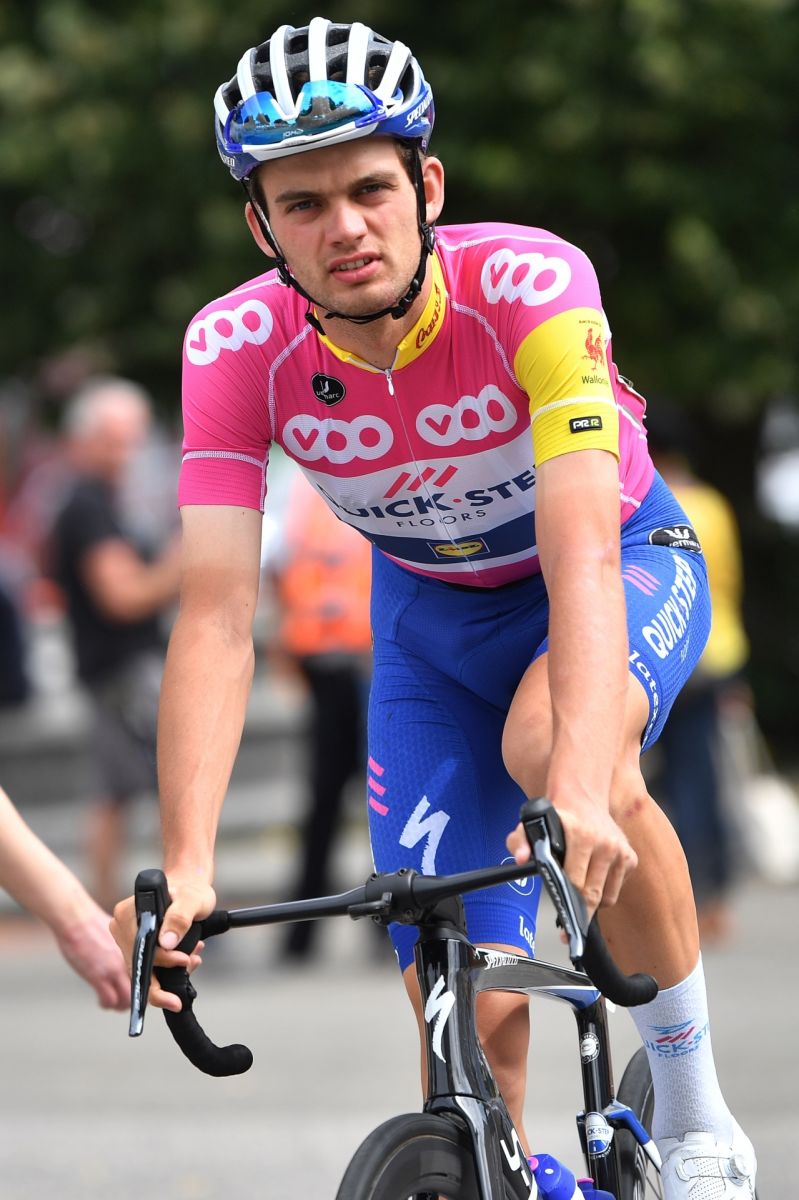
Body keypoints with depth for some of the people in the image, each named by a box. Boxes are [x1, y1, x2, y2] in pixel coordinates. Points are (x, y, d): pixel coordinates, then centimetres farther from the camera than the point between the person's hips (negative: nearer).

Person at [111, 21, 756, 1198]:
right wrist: (186, 869, -43)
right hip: (435, 615, 3)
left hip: (624, 565, -3)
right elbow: (216, 617, -30)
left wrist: (581, 790, -59)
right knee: (468, 1007, -7)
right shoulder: (234, 350, -26)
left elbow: (582, 554, -44)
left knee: (553, 739, -37)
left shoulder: (532, 283, -34)